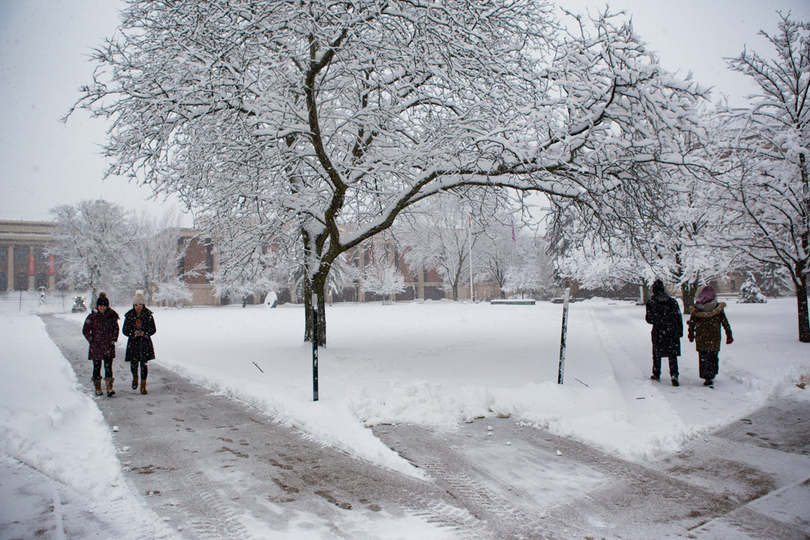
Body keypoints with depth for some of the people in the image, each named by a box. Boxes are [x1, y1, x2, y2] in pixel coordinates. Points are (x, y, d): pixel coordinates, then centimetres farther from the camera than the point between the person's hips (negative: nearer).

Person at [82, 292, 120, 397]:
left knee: (108, 367, -6)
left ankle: (109, 388, -8)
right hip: (96, 347, -1)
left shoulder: (111, 316, 5)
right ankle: (98, 388, 19)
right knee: (97, 367, 7)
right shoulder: (92, 317, -1)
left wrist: (113, 339, 5)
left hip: (108, 346, 1)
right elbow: (85, 330, 4)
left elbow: (116, 328, 16)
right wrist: (92, 341, -3)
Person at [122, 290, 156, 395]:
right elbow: (125, 330, 4)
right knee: (133, 363, -1)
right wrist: (133, 333, -14)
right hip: (133, 343, 1)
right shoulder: (129, 316, 1)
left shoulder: (148, 315, -2)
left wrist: (144, 333, -15)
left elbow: (153, 330, 2)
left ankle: (143, 386, 6)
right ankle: (135, 377, 34)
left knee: (143, 363, -2)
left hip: (145, 343, -1)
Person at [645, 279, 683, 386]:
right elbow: (679, 317, 2)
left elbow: (649, 319, -2)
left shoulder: (651, 303, -5)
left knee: (657, 354, 14)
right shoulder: (673, 301, 0)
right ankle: (674, 375, -10)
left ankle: (656, 374, 23)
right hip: (673, 333, 1)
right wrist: (680, 331, 10)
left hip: (658, 333, -1)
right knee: (673, 355, 3)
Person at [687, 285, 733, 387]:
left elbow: (692, 322, 1)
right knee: (713, 356, 14)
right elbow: (725, 323, 2)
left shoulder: (697, 307, -4)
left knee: (703, 357, 6)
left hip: (701, 337, 0)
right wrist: (729, 335, 10)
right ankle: (711, 376, 13)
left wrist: (691, 334, 13)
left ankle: (707, 378, 2)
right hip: (714, 337, 0)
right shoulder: (718, 307, -4)